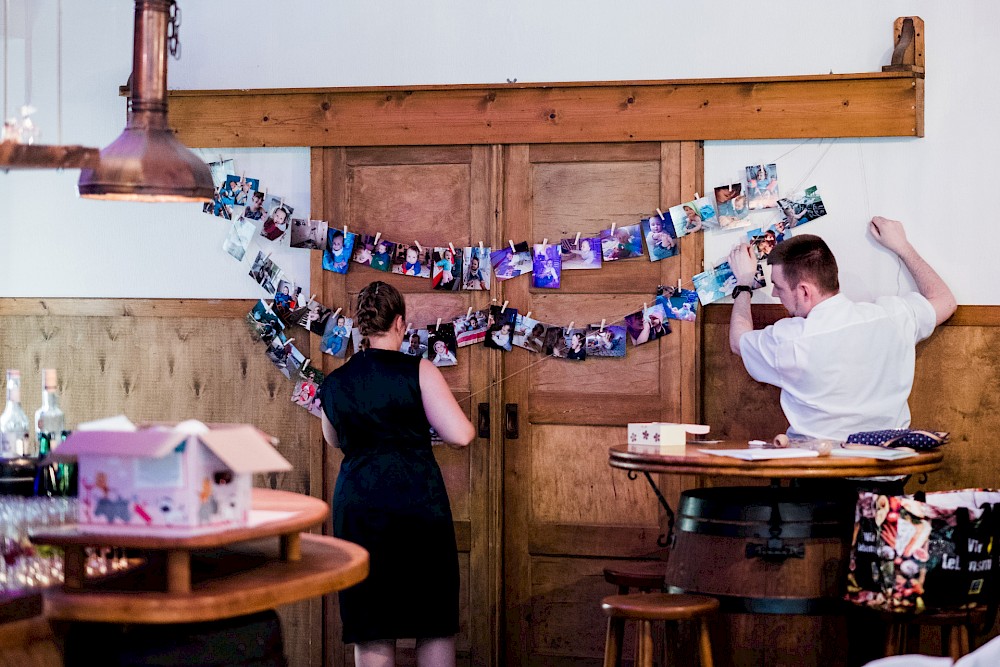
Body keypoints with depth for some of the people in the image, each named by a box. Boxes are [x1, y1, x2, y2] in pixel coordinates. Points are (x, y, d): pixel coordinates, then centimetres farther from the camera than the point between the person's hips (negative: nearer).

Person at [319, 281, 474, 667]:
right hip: (419, 501, -3)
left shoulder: (333, 385, 9)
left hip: (357, 506, 3)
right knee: (436, 623, 8)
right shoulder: (418, 371, -3)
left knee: (371, 633, 6)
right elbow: (461, 435, -9)